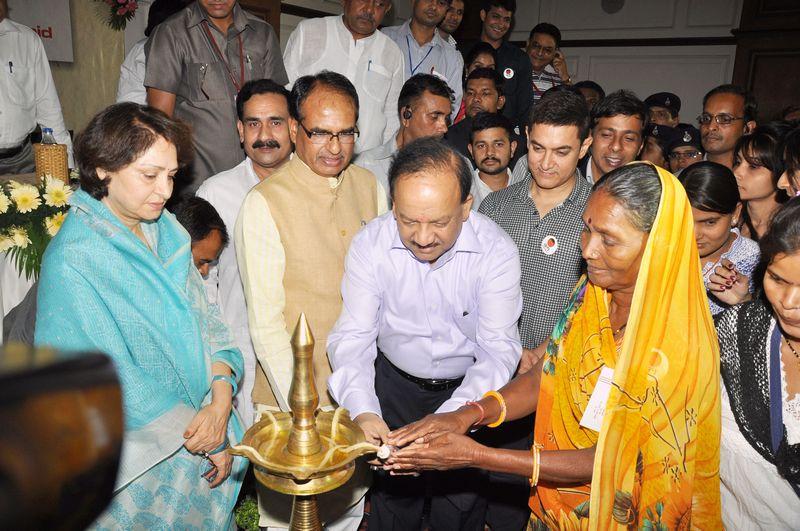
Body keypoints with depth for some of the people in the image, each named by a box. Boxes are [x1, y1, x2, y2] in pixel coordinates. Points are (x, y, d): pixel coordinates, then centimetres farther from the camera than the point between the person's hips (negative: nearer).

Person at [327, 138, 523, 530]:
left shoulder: (496, 251, -23)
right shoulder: (369, 244, -19)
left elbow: (499, 347, -23)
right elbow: (352, 336, -17)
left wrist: (453, 416, -38)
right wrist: (362, 410, -34)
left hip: (469, 389, 0)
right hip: (396, 384, 1)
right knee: (393, 491, 18)